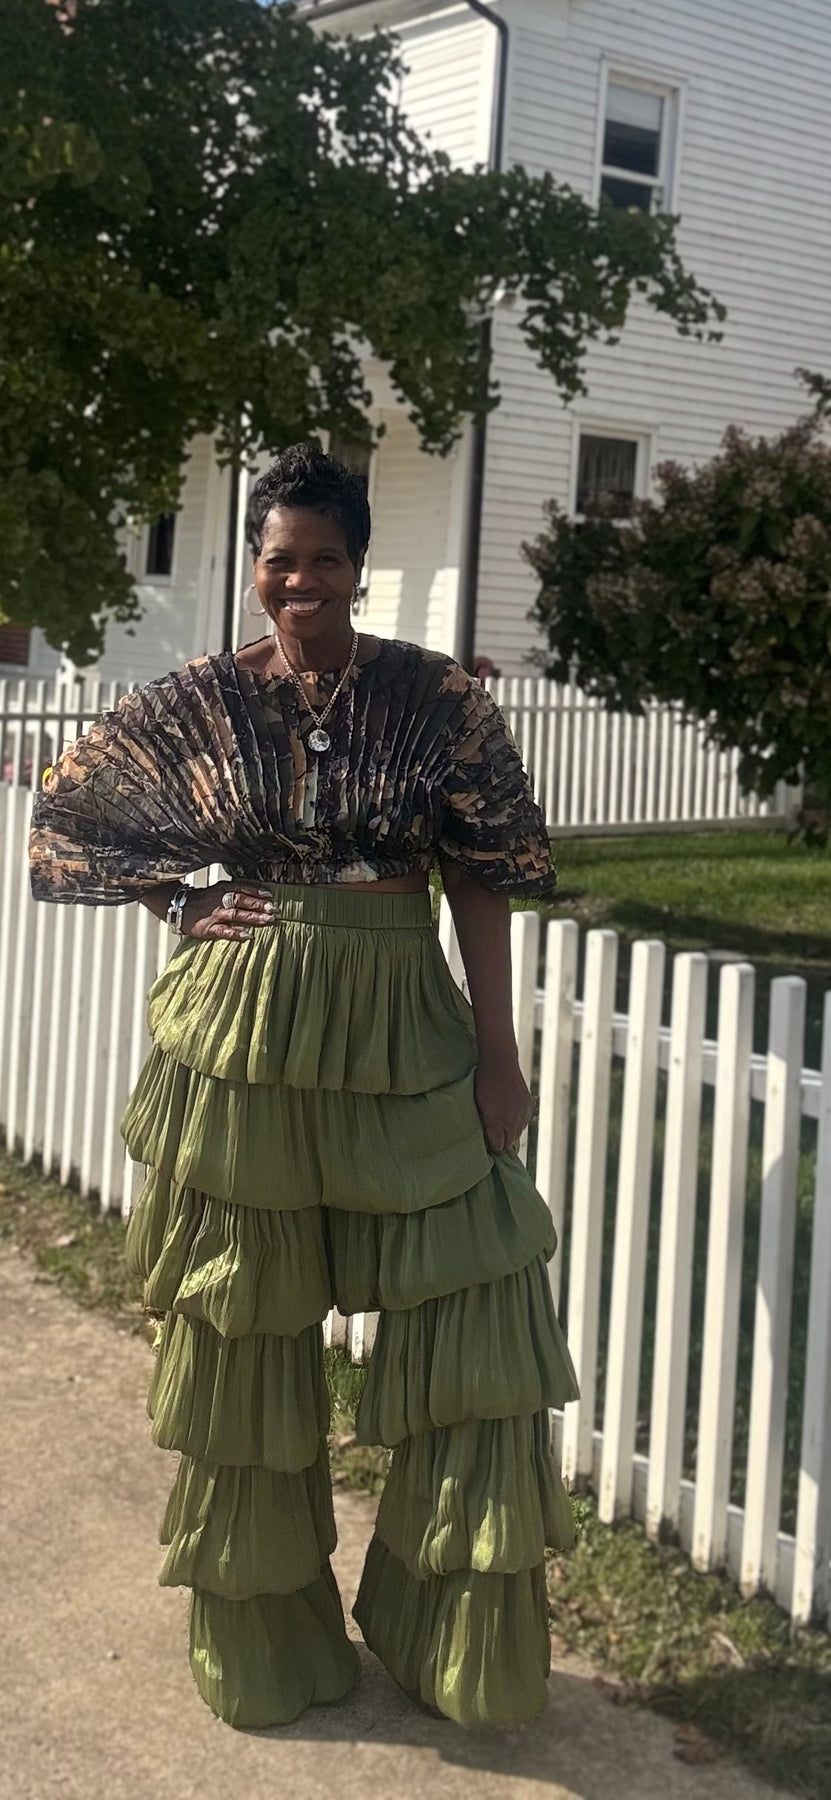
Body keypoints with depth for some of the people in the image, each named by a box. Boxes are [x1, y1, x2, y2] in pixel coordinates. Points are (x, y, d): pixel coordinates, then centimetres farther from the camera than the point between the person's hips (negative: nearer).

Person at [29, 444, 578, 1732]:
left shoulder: (438, 697, -1)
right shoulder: (200, 702, 2)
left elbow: (486, 875, -1)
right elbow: (68, 816, 13)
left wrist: (497, 1048, -5)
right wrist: (180, 907, 1)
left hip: (402, 1034, 0)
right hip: (240, 1037, 0)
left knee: (480, 1313, -2)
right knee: (244, 1335, 10)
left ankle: (459, 1636, 19)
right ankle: (262, 1638, 30)